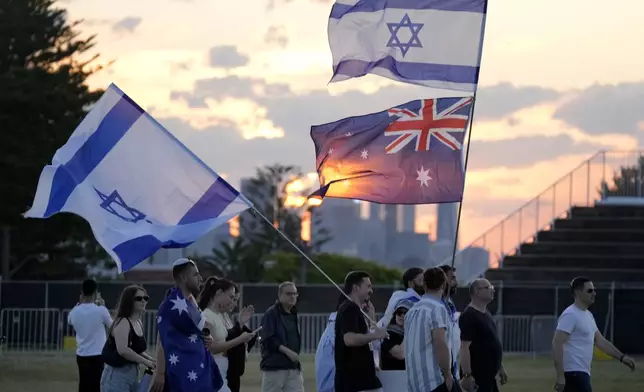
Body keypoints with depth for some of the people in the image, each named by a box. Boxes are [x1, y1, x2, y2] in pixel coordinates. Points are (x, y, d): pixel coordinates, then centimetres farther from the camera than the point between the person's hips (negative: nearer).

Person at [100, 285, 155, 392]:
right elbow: (122, 350, -27)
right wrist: (145, 361, -19)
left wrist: (149, 359, 7)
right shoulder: (122, 322, -15)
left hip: (133, 374, 10)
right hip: (117, 374, -10)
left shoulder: (138, 323, 13)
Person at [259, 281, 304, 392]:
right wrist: (287, 351, -22)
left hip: (293, 368, 7)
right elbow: (268, 339, -16)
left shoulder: (293, 314, 16)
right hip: (274, 367, -7)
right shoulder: (271, 314, -8)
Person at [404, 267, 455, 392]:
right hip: (435, 379, -8)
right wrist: (447, 374, -12)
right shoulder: (437, 309, -11)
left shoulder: (413, 310, 14)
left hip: (414, 381, 8)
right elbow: (440, 344, -19)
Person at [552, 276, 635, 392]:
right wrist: (560, 376, -25)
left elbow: (600, 341, 24)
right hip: (574, 373, -10)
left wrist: (622, 357, 16)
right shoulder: (570, 315, -14)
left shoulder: (588, 315, 18)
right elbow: (557, 344, -20)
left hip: (581, 373, 10)